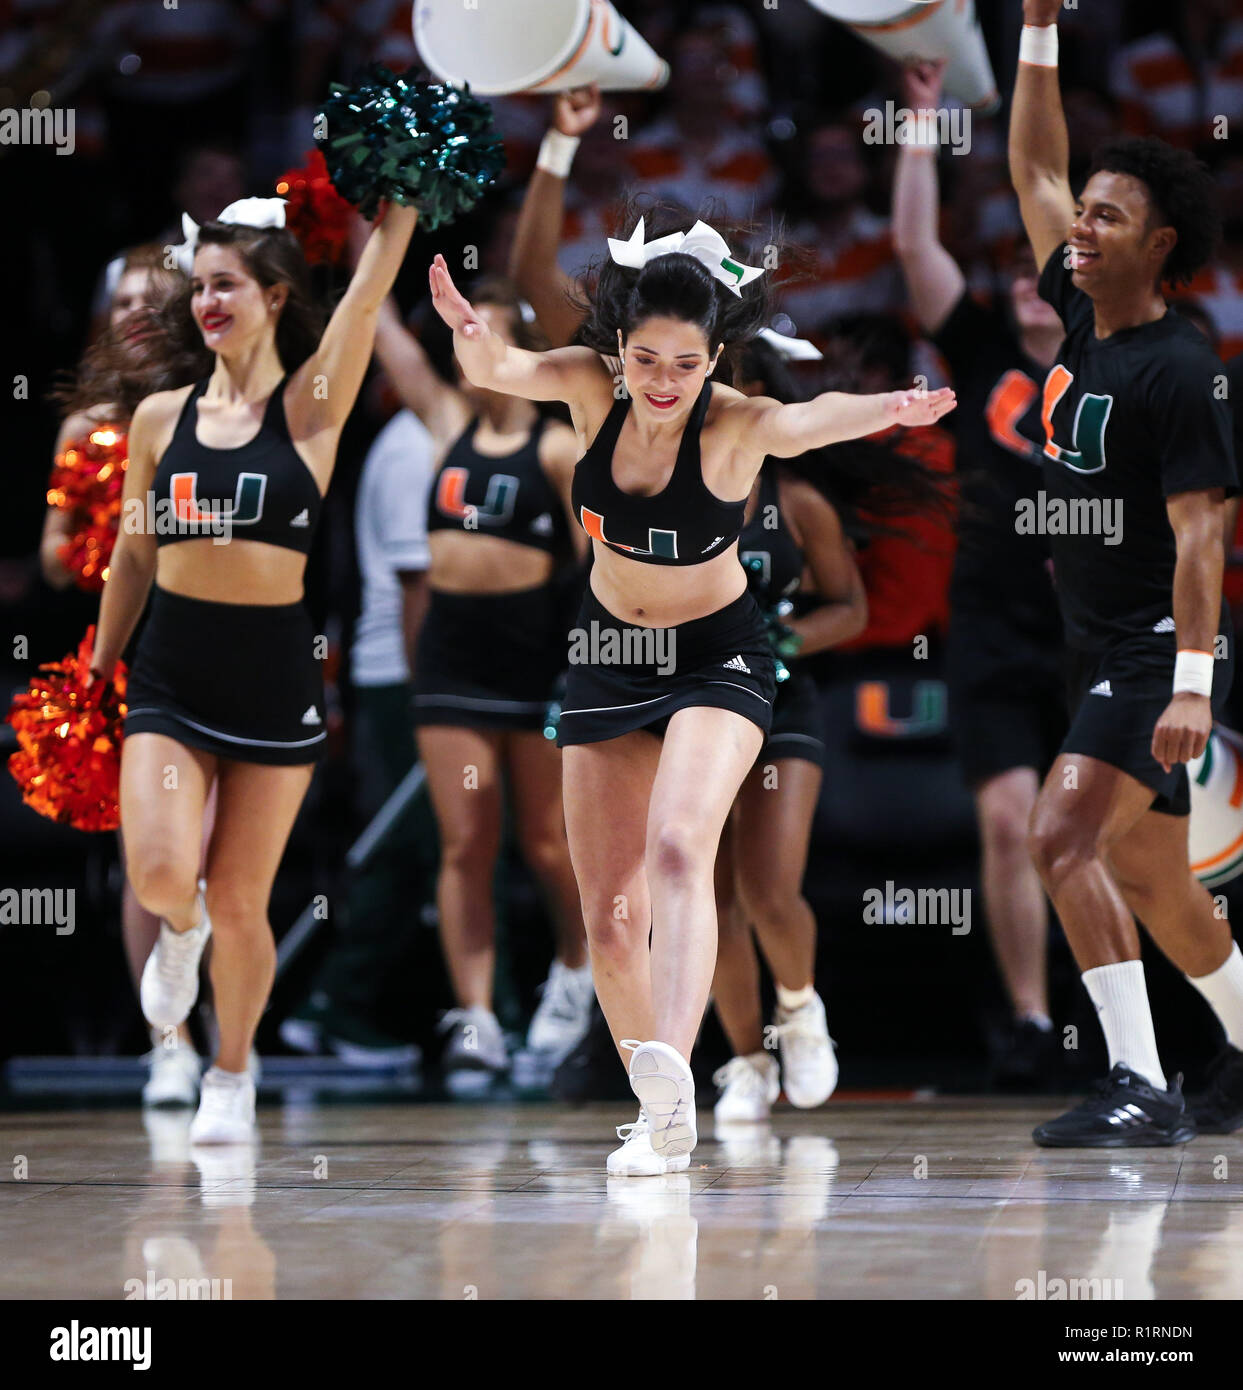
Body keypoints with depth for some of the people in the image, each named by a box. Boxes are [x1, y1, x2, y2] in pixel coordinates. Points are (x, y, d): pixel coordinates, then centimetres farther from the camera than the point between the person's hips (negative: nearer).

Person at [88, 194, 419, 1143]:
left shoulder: (309, 407, -3)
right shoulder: (162, 418, 6)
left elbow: (372, 285, -15)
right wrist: (99, 673, 19)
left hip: (275, 670, -2)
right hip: (172, 668, 2)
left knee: (241, 904, 5)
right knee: (160, 874, -19)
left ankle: (233, 1072, 29)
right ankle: (180, 927, 19)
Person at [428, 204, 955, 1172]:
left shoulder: (736, 425, -24)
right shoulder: (593, 386, -14)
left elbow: (808, 422, -45)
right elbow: (499, 369, -30)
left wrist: (886, 410, -67)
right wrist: (473, 338, -55)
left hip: (718, 658, -4)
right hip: (608, 655, 4)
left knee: (678, 847, -30)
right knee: (608, 912, 5)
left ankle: (672, 1074, -42)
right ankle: (661, 1118, 22)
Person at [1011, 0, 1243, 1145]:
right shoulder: (1083, 325, 8)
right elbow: (1035, 171, 17)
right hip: (1100, 649, 9)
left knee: (1065, 836, -22)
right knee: (1148, 875, 16)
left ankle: (1140, 1085, -24)